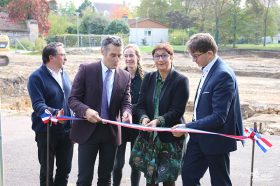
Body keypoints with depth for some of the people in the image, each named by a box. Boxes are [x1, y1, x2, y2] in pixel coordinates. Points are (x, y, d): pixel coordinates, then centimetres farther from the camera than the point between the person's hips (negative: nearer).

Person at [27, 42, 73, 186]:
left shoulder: (64, 74, 9)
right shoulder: (36, 77, -12)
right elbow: (38, 105, -23)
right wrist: (55, 113, -40)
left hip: (66, 130, 6)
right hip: (46, 132, -6)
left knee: (65, 170, 14)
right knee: (47, 171, 9)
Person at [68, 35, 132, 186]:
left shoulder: (125, 76, 3)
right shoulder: (86, 70, -6)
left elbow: (126, 102, 3)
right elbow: (73, 99, -6)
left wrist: (126, 112, -21)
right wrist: (86, 111, -27)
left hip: (111, 131, 3)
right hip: (88, 130, -3)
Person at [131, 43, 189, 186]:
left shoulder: (181, 81, -8)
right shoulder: (148, 78, 7)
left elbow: (177, 111, -12)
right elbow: (141, 104, 5)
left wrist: (158, 121, -26)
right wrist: (144, 118, -16)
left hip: (170, 137, -4)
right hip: (148, 136, 4)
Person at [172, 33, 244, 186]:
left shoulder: (223, 75, -23)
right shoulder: (209, 71, 5)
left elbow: (219, 117, -27)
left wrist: (187, 127, -24)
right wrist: (191, 127, 9)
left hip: (216, 139, -8)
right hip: (200, 136, 9)